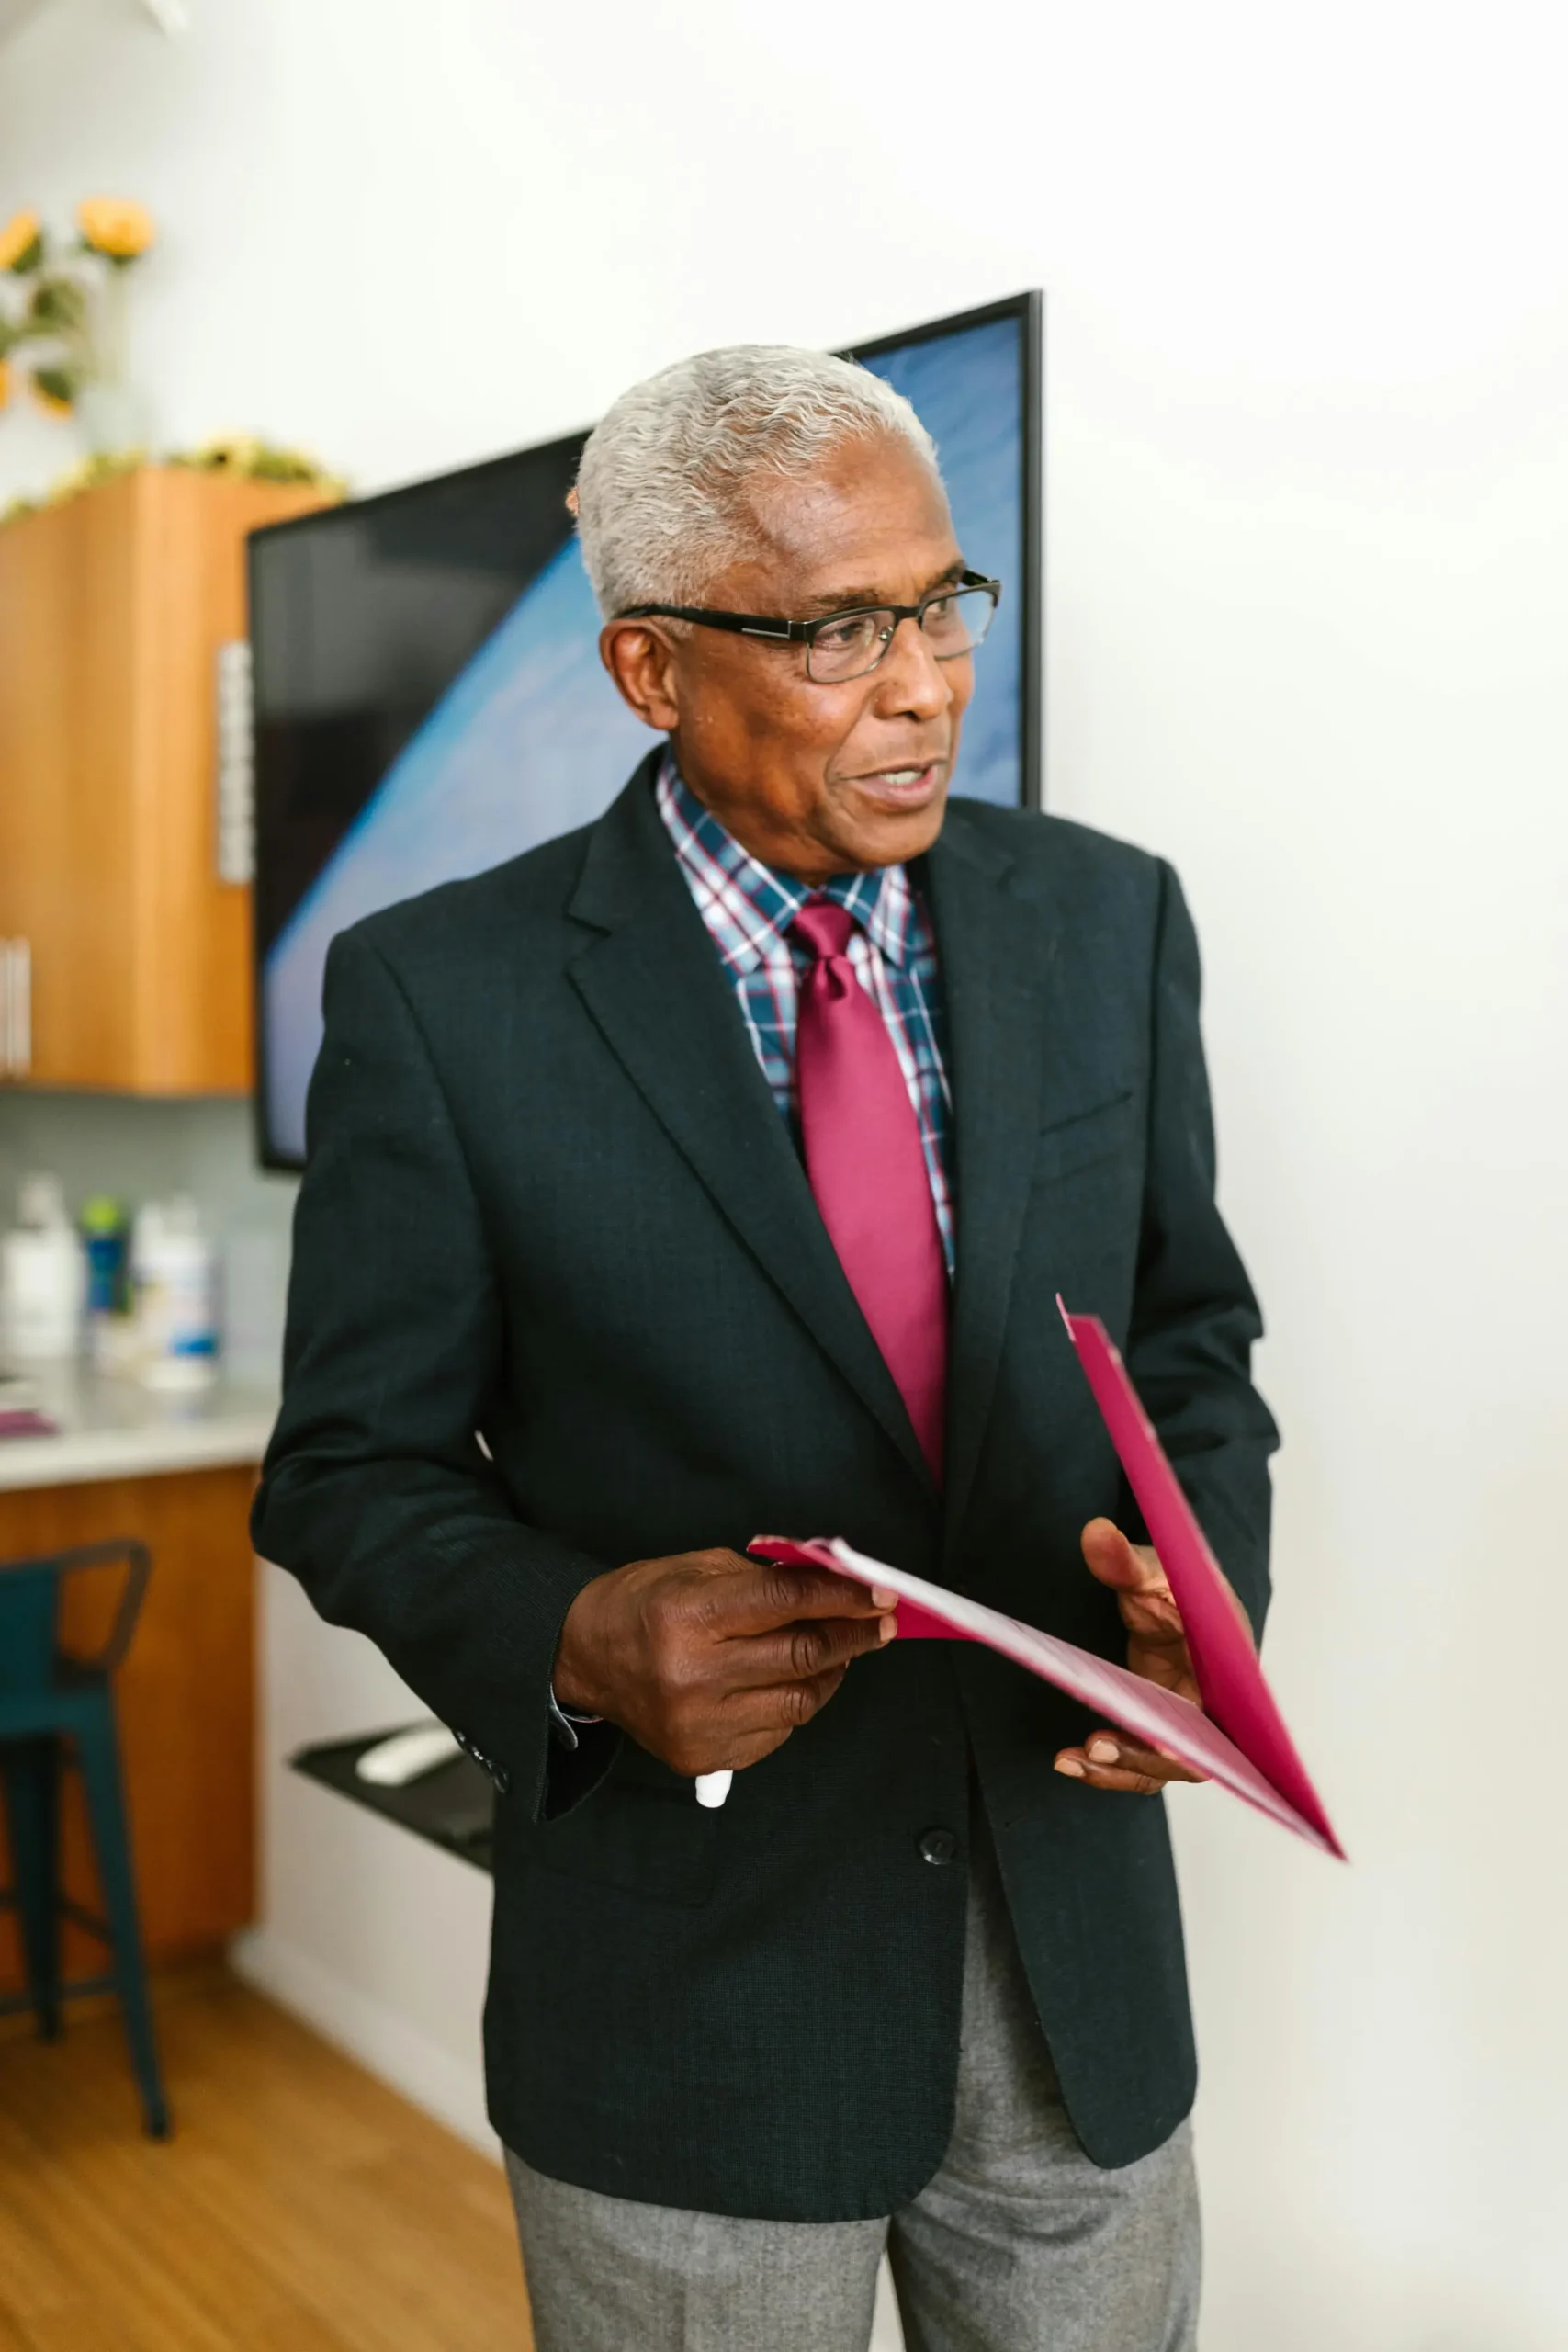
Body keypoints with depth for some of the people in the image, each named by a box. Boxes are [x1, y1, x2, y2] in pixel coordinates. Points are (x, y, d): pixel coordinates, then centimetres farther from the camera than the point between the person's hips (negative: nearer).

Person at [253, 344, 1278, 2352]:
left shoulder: (1108, 922, -1)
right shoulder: (440, 998, -11)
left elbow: (1188, 1335, 8)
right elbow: (354, 1470, -5)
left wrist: (1200, 1585, -11)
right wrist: (572, 1640, -24)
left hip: (1076, 1941, 4)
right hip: (689, 1989, -3)